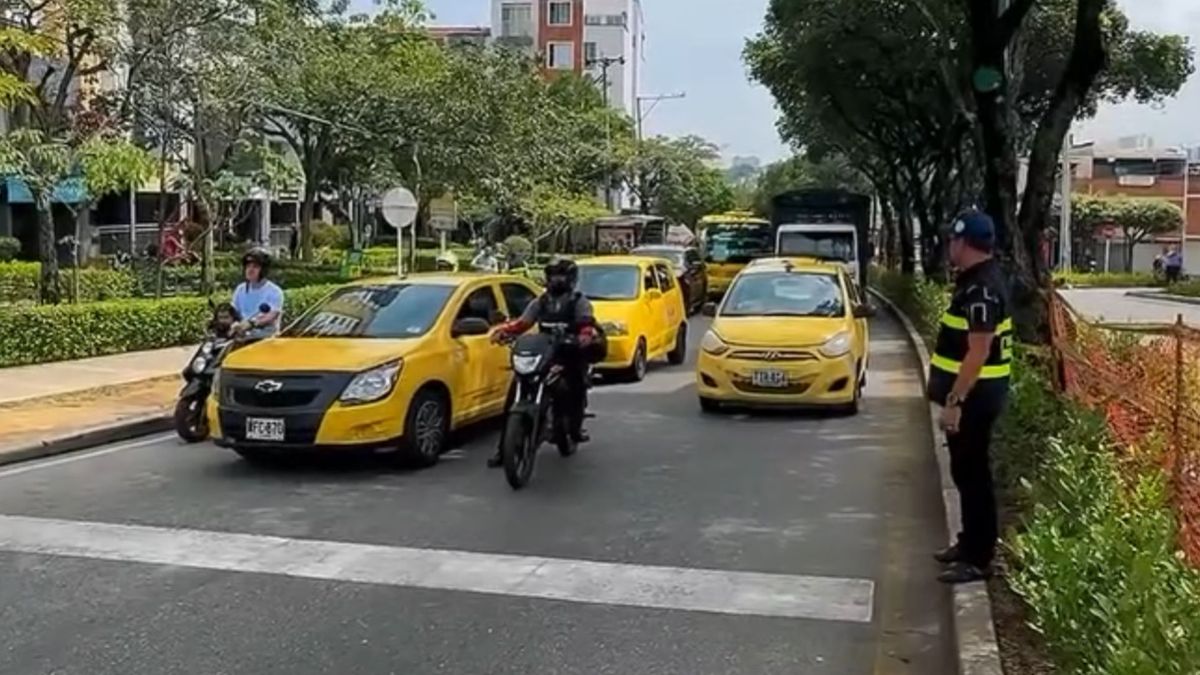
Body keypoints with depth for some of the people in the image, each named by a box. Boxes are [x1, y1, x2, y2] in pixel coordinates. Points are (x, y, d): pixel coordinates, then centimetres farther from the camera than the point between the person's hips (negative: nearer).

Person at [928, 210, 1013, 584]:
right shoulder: (978, 280, 12)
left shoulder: (980, 289, -22)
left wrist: (955, 401, -26)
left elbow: (978, 352, -27)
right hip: (971, 394, 10)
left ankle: (978, 559, 5)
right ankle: (970, 543, 30)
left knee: (973, 474, -3)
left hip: (973, 397, -10)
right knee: (965, 471, 18)